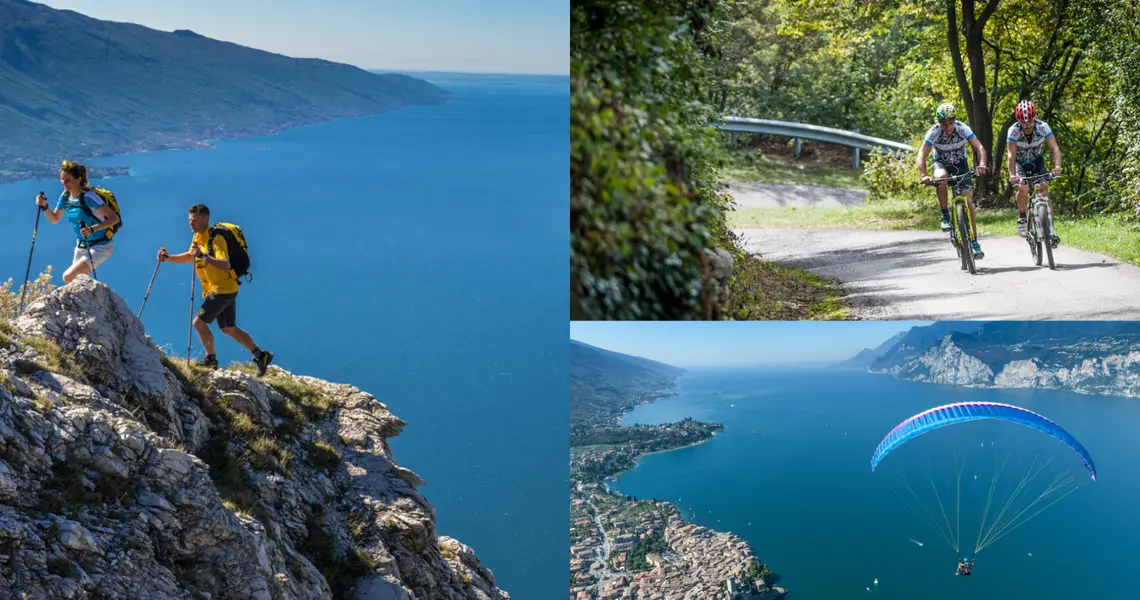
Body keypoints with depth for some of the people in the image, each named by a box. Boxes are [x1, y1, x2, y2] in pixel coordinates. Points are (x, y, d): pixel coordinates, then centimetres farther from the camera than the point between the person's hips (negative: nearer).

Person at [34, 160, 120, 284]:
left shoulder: (88, 197, -24)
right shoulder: (65, 196, -1)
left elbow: (114, 218, -27)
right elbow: (54, 219, 13)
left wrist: (92, 229, -38)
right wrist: (44, 206, -6)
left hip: (100, 247, -8)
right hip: (81, 246, 8)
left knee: (68, 277, -18)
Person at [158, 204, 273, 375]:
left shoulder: (216, 239, -20)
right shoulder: (197, 237, 9)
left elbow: (225, 265, -33)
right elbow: (189, 256, 26)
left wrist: (204, 256, -40)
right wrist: (168, 257, 14)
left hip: (224, 289, -10)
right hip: (218, 289, 10)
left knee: (199, 322, -11)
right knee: (229, 329, 14)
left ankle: (211, 360, 6)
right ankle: (261, 356, 21)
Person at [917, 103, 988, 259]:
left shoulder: (963, 129, -25)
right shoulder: (934, 132, -26)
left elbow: (979, 147, -31)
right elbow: (922, 155, -32)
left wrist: (981, 164, -51)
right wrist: (924, 175, -49)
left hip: (960, 163, 1)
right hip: (941, 163, -1)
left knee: (969, 201, -9)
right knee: (941, 177, -38)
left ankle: (974, 242, -2)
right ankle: (945, 216, -22)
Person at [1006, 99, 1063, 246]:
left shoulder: (1043, 127, -25)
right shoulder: (1013, 131, -29)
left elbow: (1055, 149, -32)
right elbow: (1011, 155, -38)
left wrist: (1057, 166, -50)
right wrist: (1012, 175, -53)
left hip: (1036, 161, 1)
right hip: (1020, 163, -1)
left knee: (1044, 192, -12)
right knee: (1023, 188, -27)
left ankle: (1050, 229, -6)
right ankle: (1022, 218, -3)